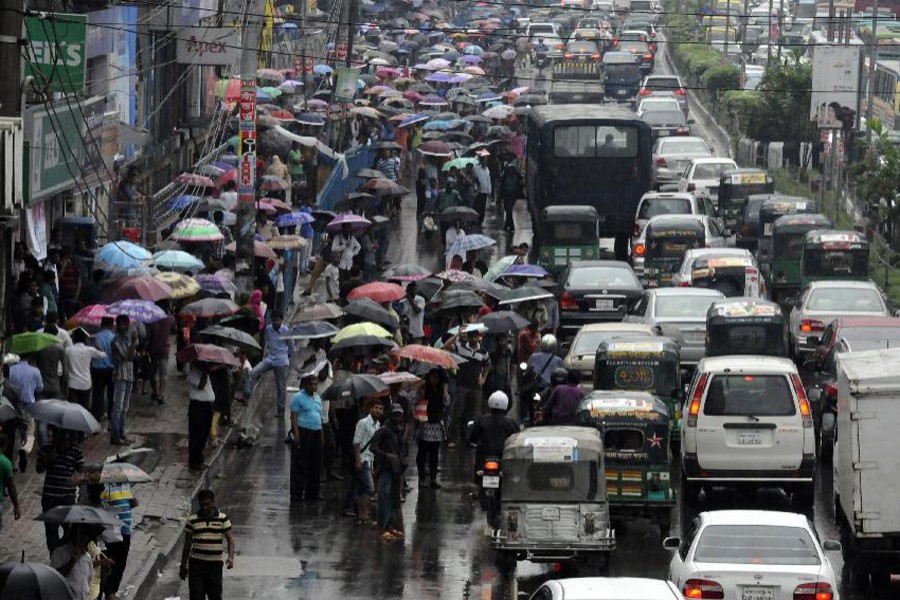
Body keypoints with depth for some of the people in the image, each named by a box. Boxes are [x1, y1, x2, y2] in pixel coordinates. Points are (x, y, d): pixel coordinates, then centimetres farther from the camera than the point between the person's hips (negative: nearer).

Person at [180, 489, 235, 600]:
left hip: (215, 565, 0)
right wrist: (183, 566, 9)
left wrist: (231, 557, -19)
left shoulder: (222, 518, 0)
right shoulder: (192, 520, 2)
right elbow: (187, 544, 8)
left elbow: (230, 538, -2)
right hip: (196, 564, 0)